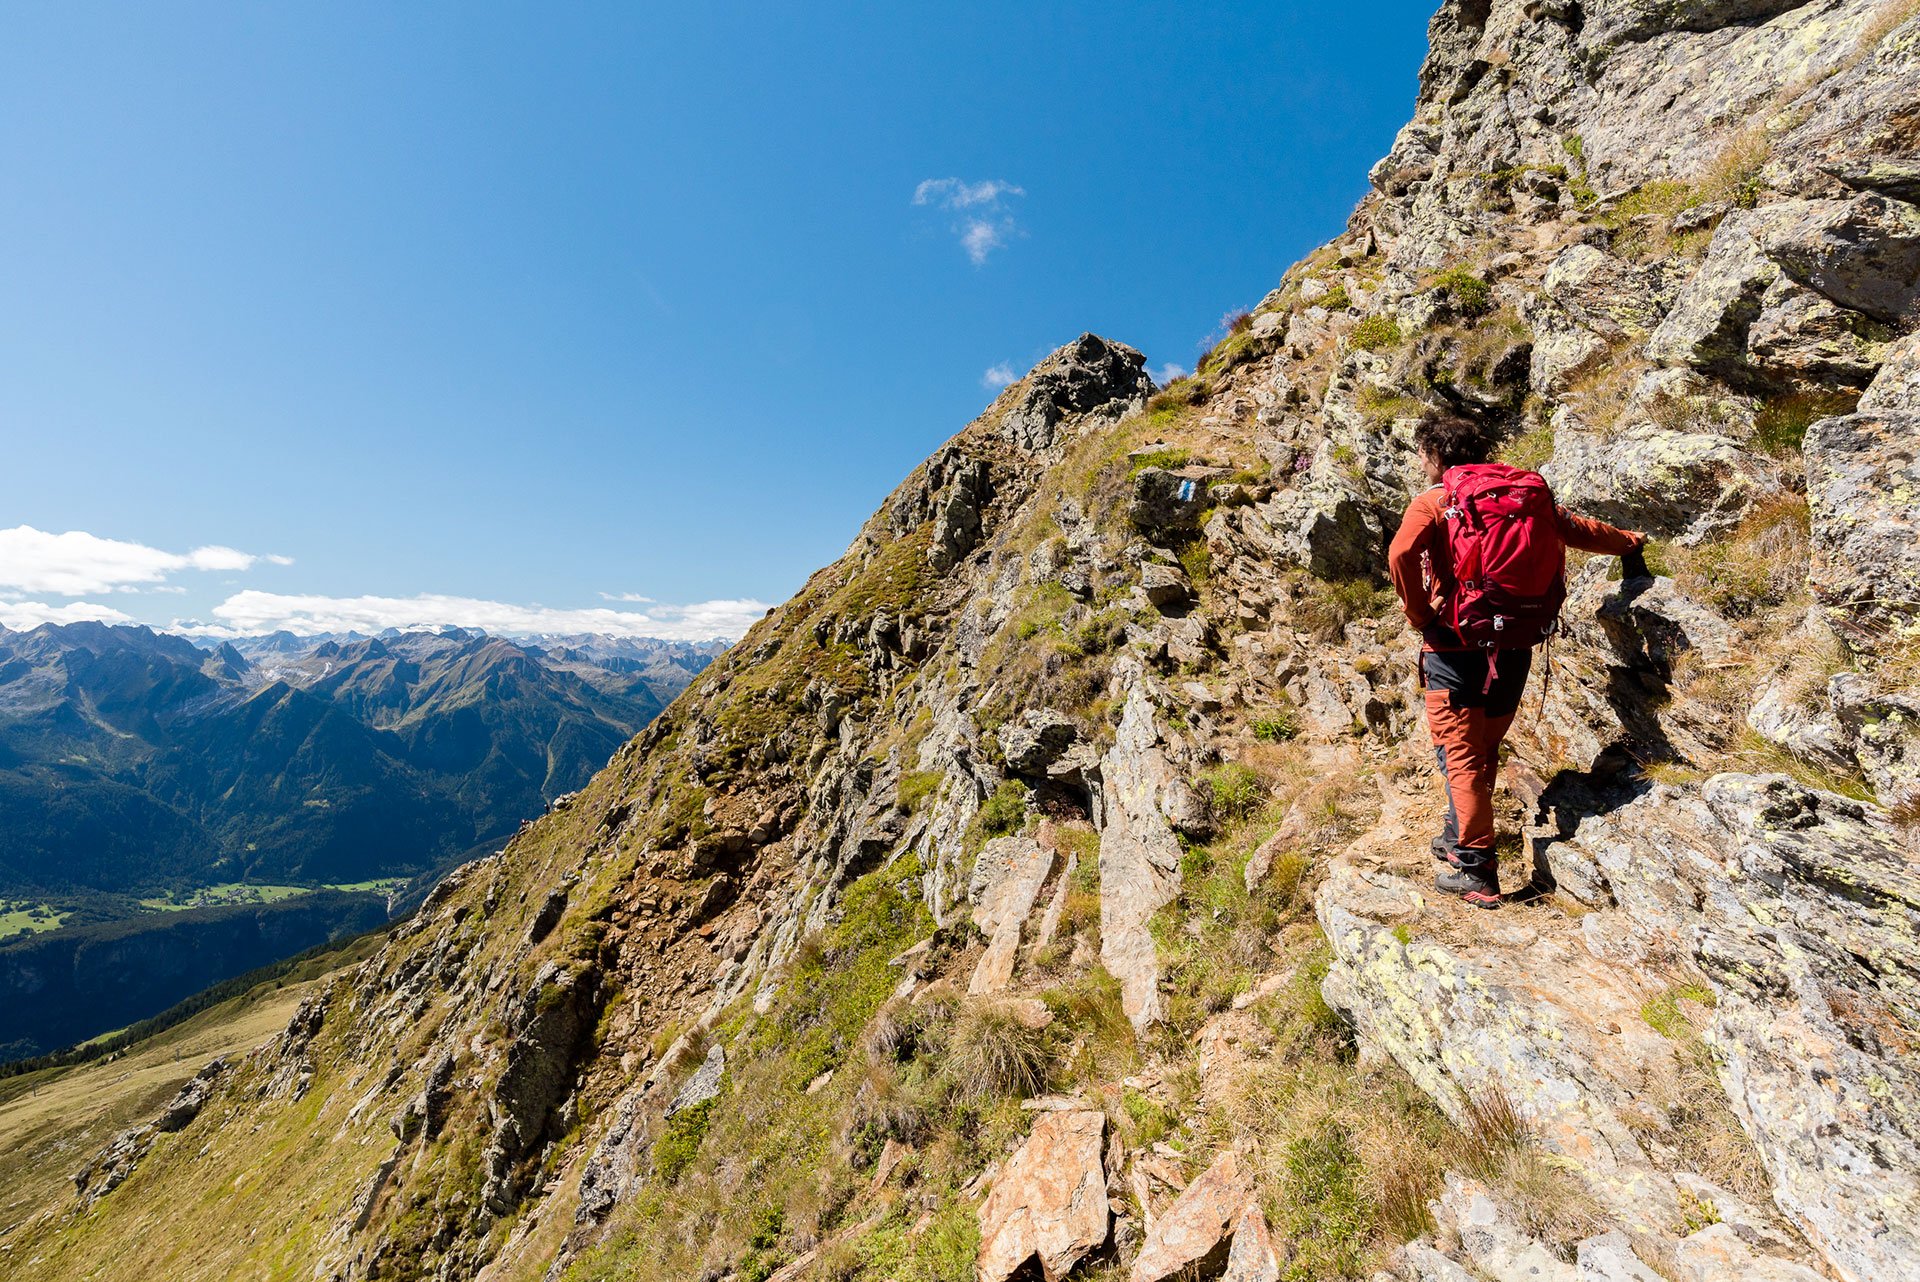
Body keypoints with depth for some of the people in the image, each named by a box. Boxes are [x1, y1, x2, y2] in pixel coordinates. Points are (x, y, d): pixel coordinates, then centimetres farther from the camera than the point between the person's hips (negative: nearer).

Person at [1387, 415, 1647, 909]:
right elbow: (1579, 529, 21)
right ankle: (1460, 839, 34)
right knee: (1483, 751, 19)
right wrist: (1629, 543, 42)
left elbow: (1401, 556, -26)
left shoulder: (1433, 501, -7)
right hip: (1514, 645, 6)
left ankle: (1476, 872, 3)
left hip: (1456, 644, -6)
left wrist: (1419, 614, -13)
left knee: (1459, 755, 0)